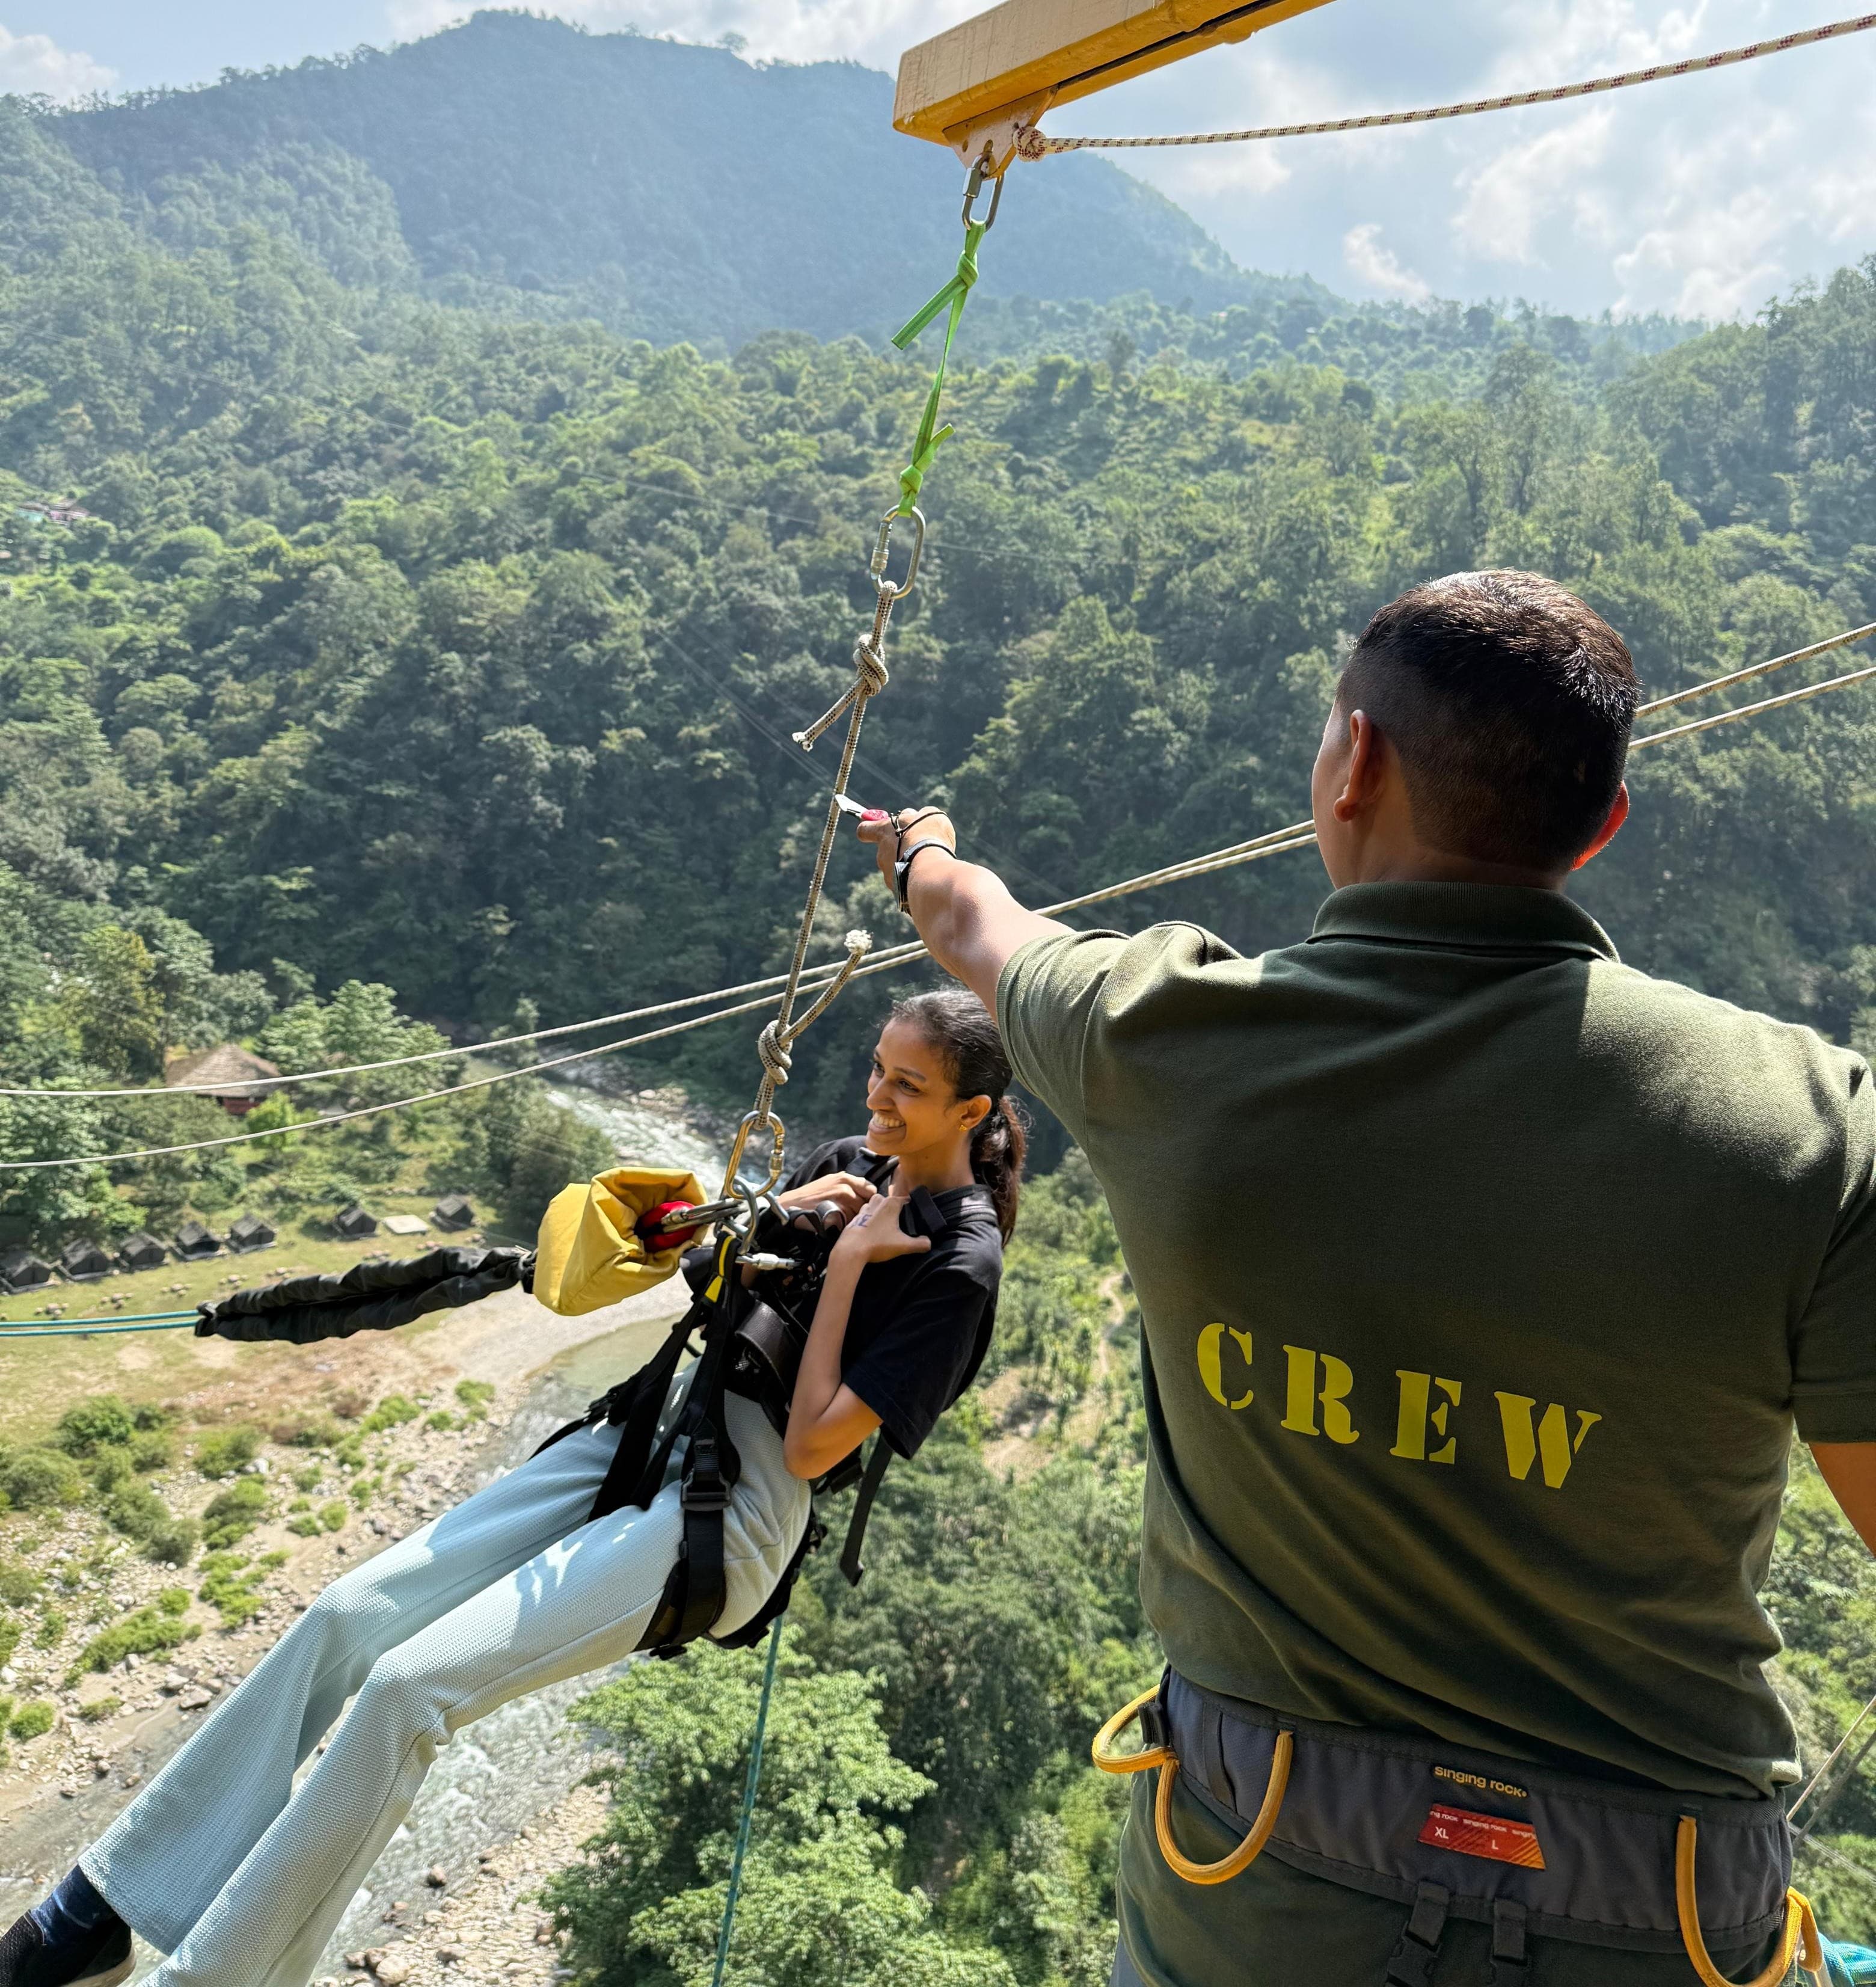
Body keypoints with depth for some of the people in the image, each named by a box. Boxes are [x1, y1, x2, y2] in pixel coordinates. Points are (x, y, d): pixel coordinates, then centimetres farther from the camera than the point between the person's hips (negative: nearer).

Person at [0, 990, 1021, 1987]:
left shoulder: (959, 1264, -14)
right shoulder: (851, 1164, 7)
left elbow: (811, 1447, -17)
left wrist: (845, 1262, -15)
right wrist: (773, 1214, -2)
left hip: (732, 1512, -7)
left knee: (410, 1685, -16)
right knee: (349, 1614, -1)